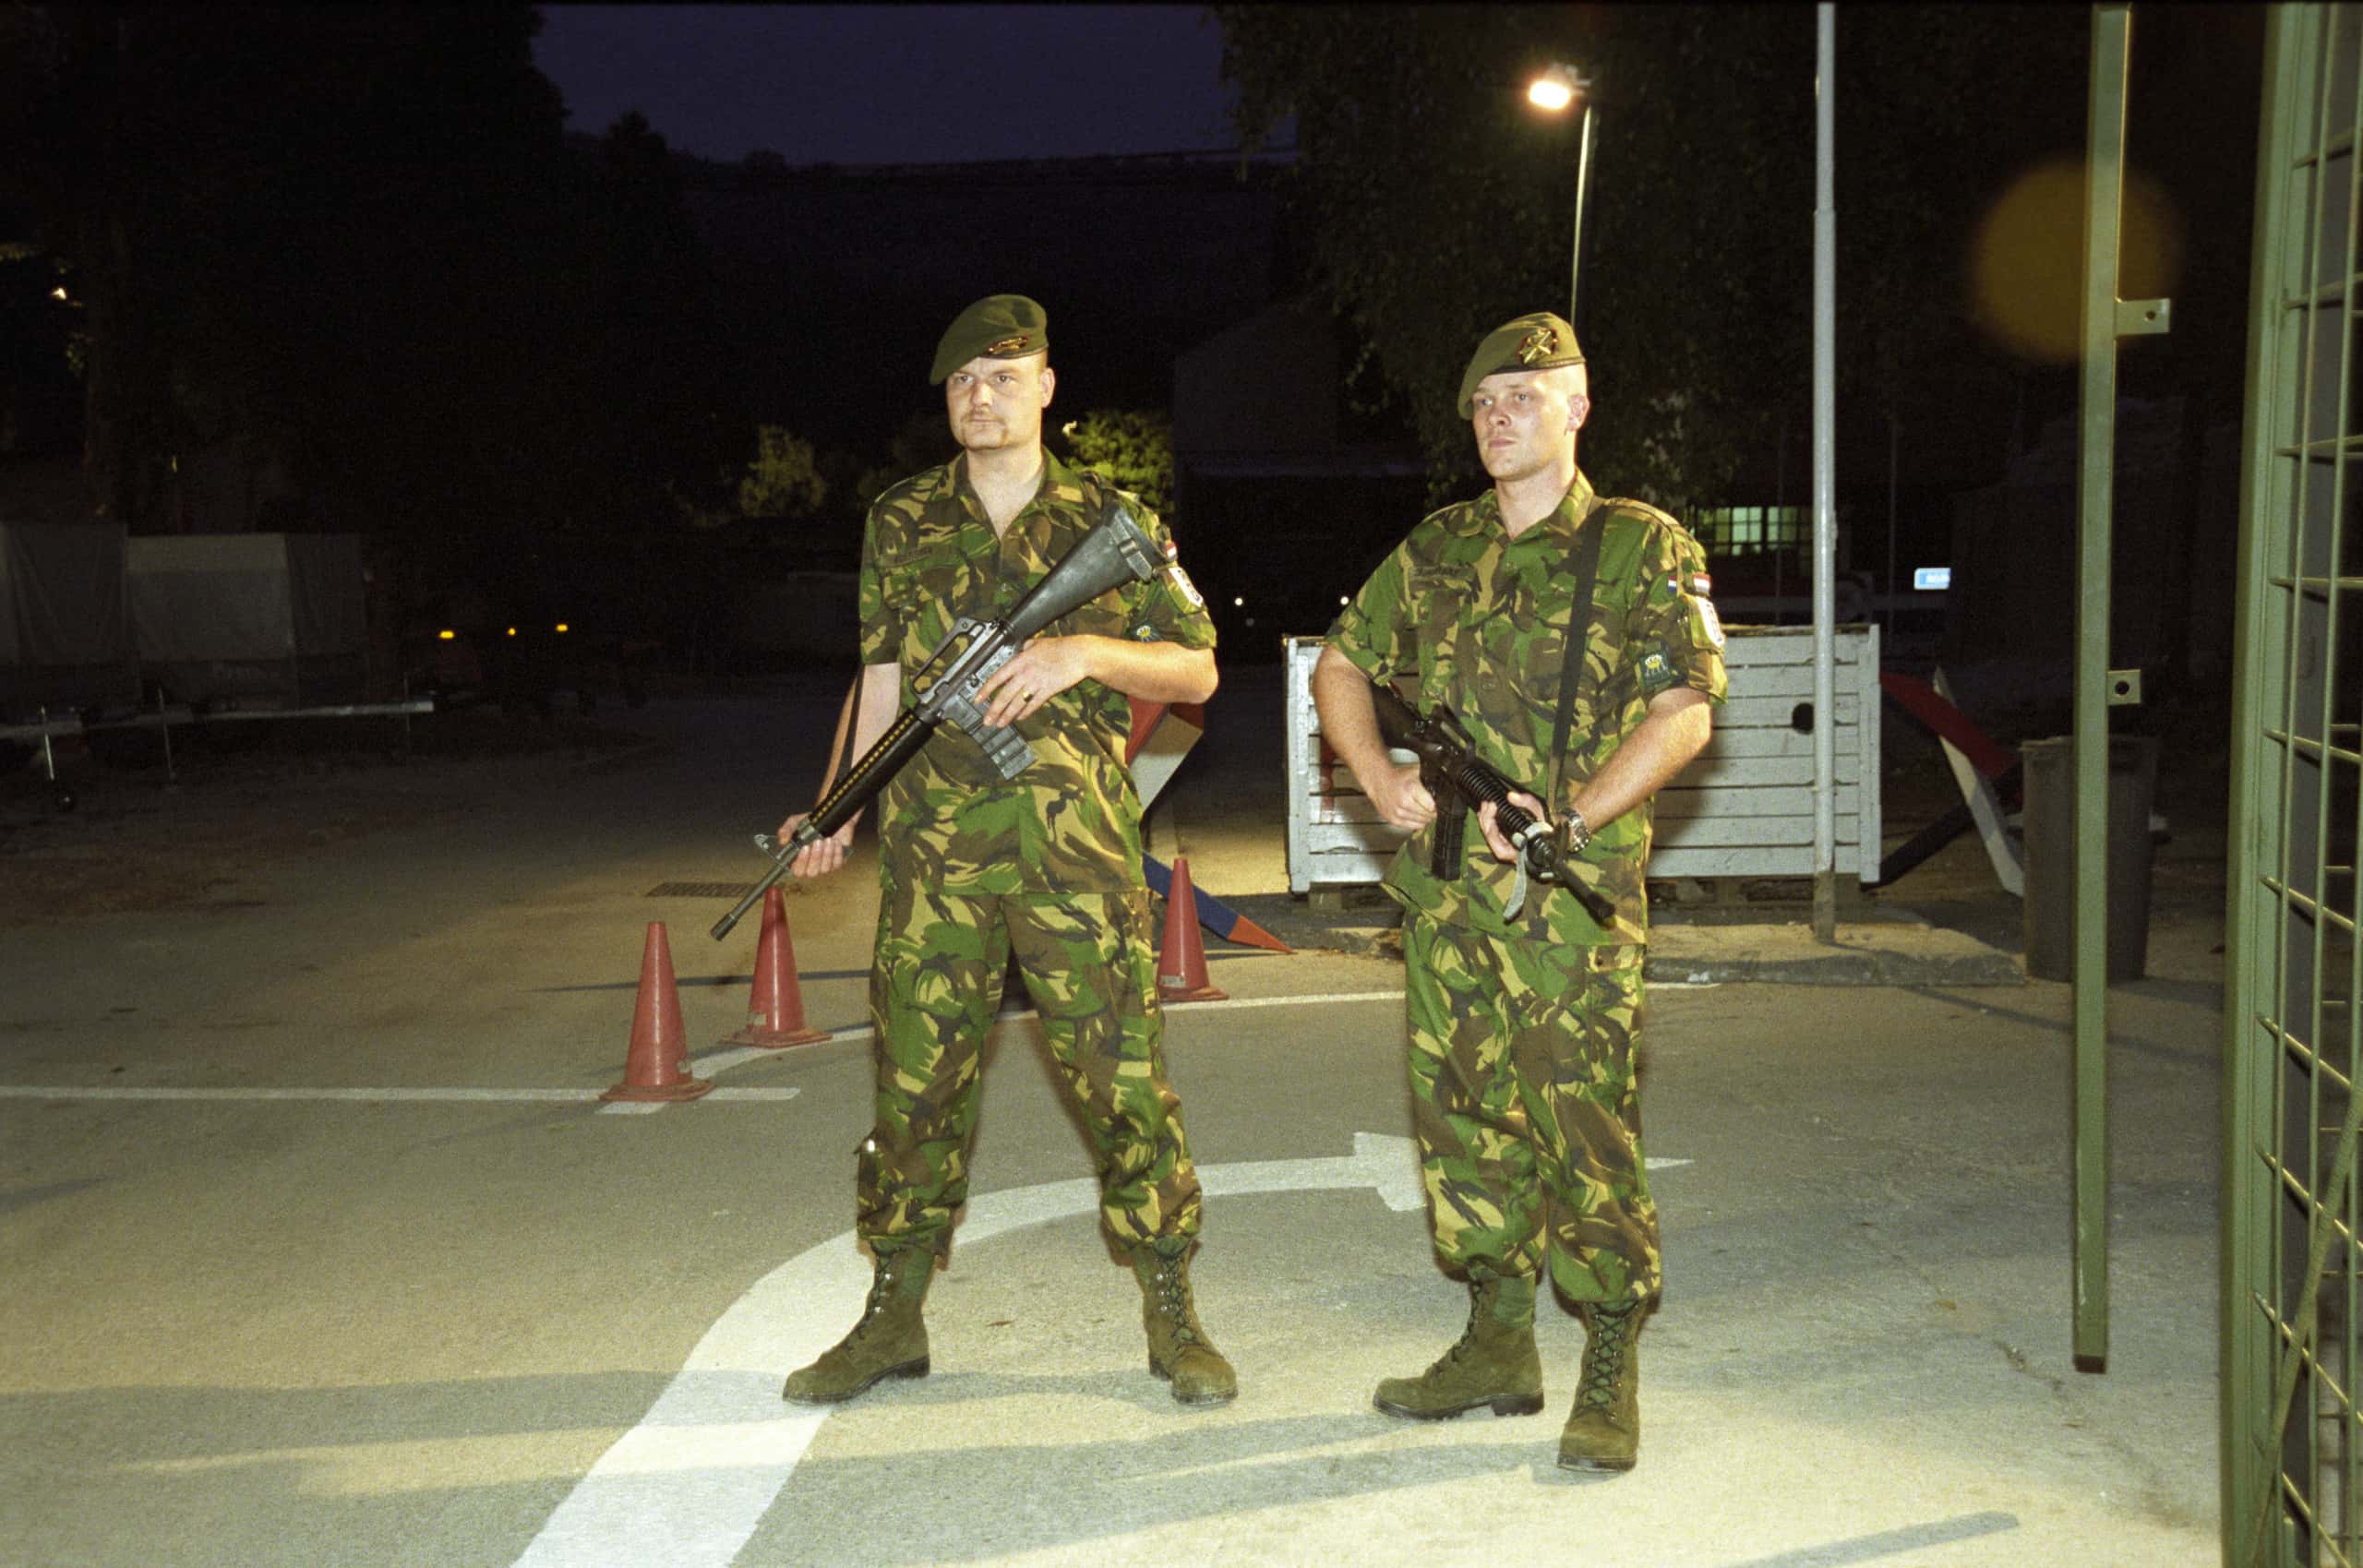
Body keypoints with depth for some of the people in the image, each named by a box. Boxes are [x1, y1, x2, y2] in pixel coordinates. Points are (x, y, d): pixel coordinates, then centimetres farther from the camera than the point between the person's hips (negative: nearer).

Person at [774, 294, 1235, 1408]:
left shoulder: (1112, 522, 5)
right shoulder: (900, 523, 11)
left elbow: (1197, 672, 6)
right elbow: (882, 679, 14)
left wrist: (1085, 652, -11)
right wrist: (837, 811, 6)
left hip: (1076, 843, -1)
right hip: (934, 848, 2)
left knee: (1124, 1074, 0)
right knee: (917, 1078, 7)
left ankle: (1171, 1317, 14)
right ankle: (894, 1317, 20)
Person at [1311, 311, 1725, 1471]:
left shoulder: (1642, 548, -1)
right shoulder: (1435, 550, 14)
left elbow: (1685, 713, -8)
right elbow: (1341, 664, 18)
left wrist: (1571, 818, -18)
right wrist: (1382, 781, 1)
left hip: (1572, 899, -5)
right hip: (1446, 889, 6)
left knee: (1584, 1128, -5)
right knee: (1462, 1116, 10)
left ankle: (1611, 1376, 8)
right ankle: (1498, 1346, 24)